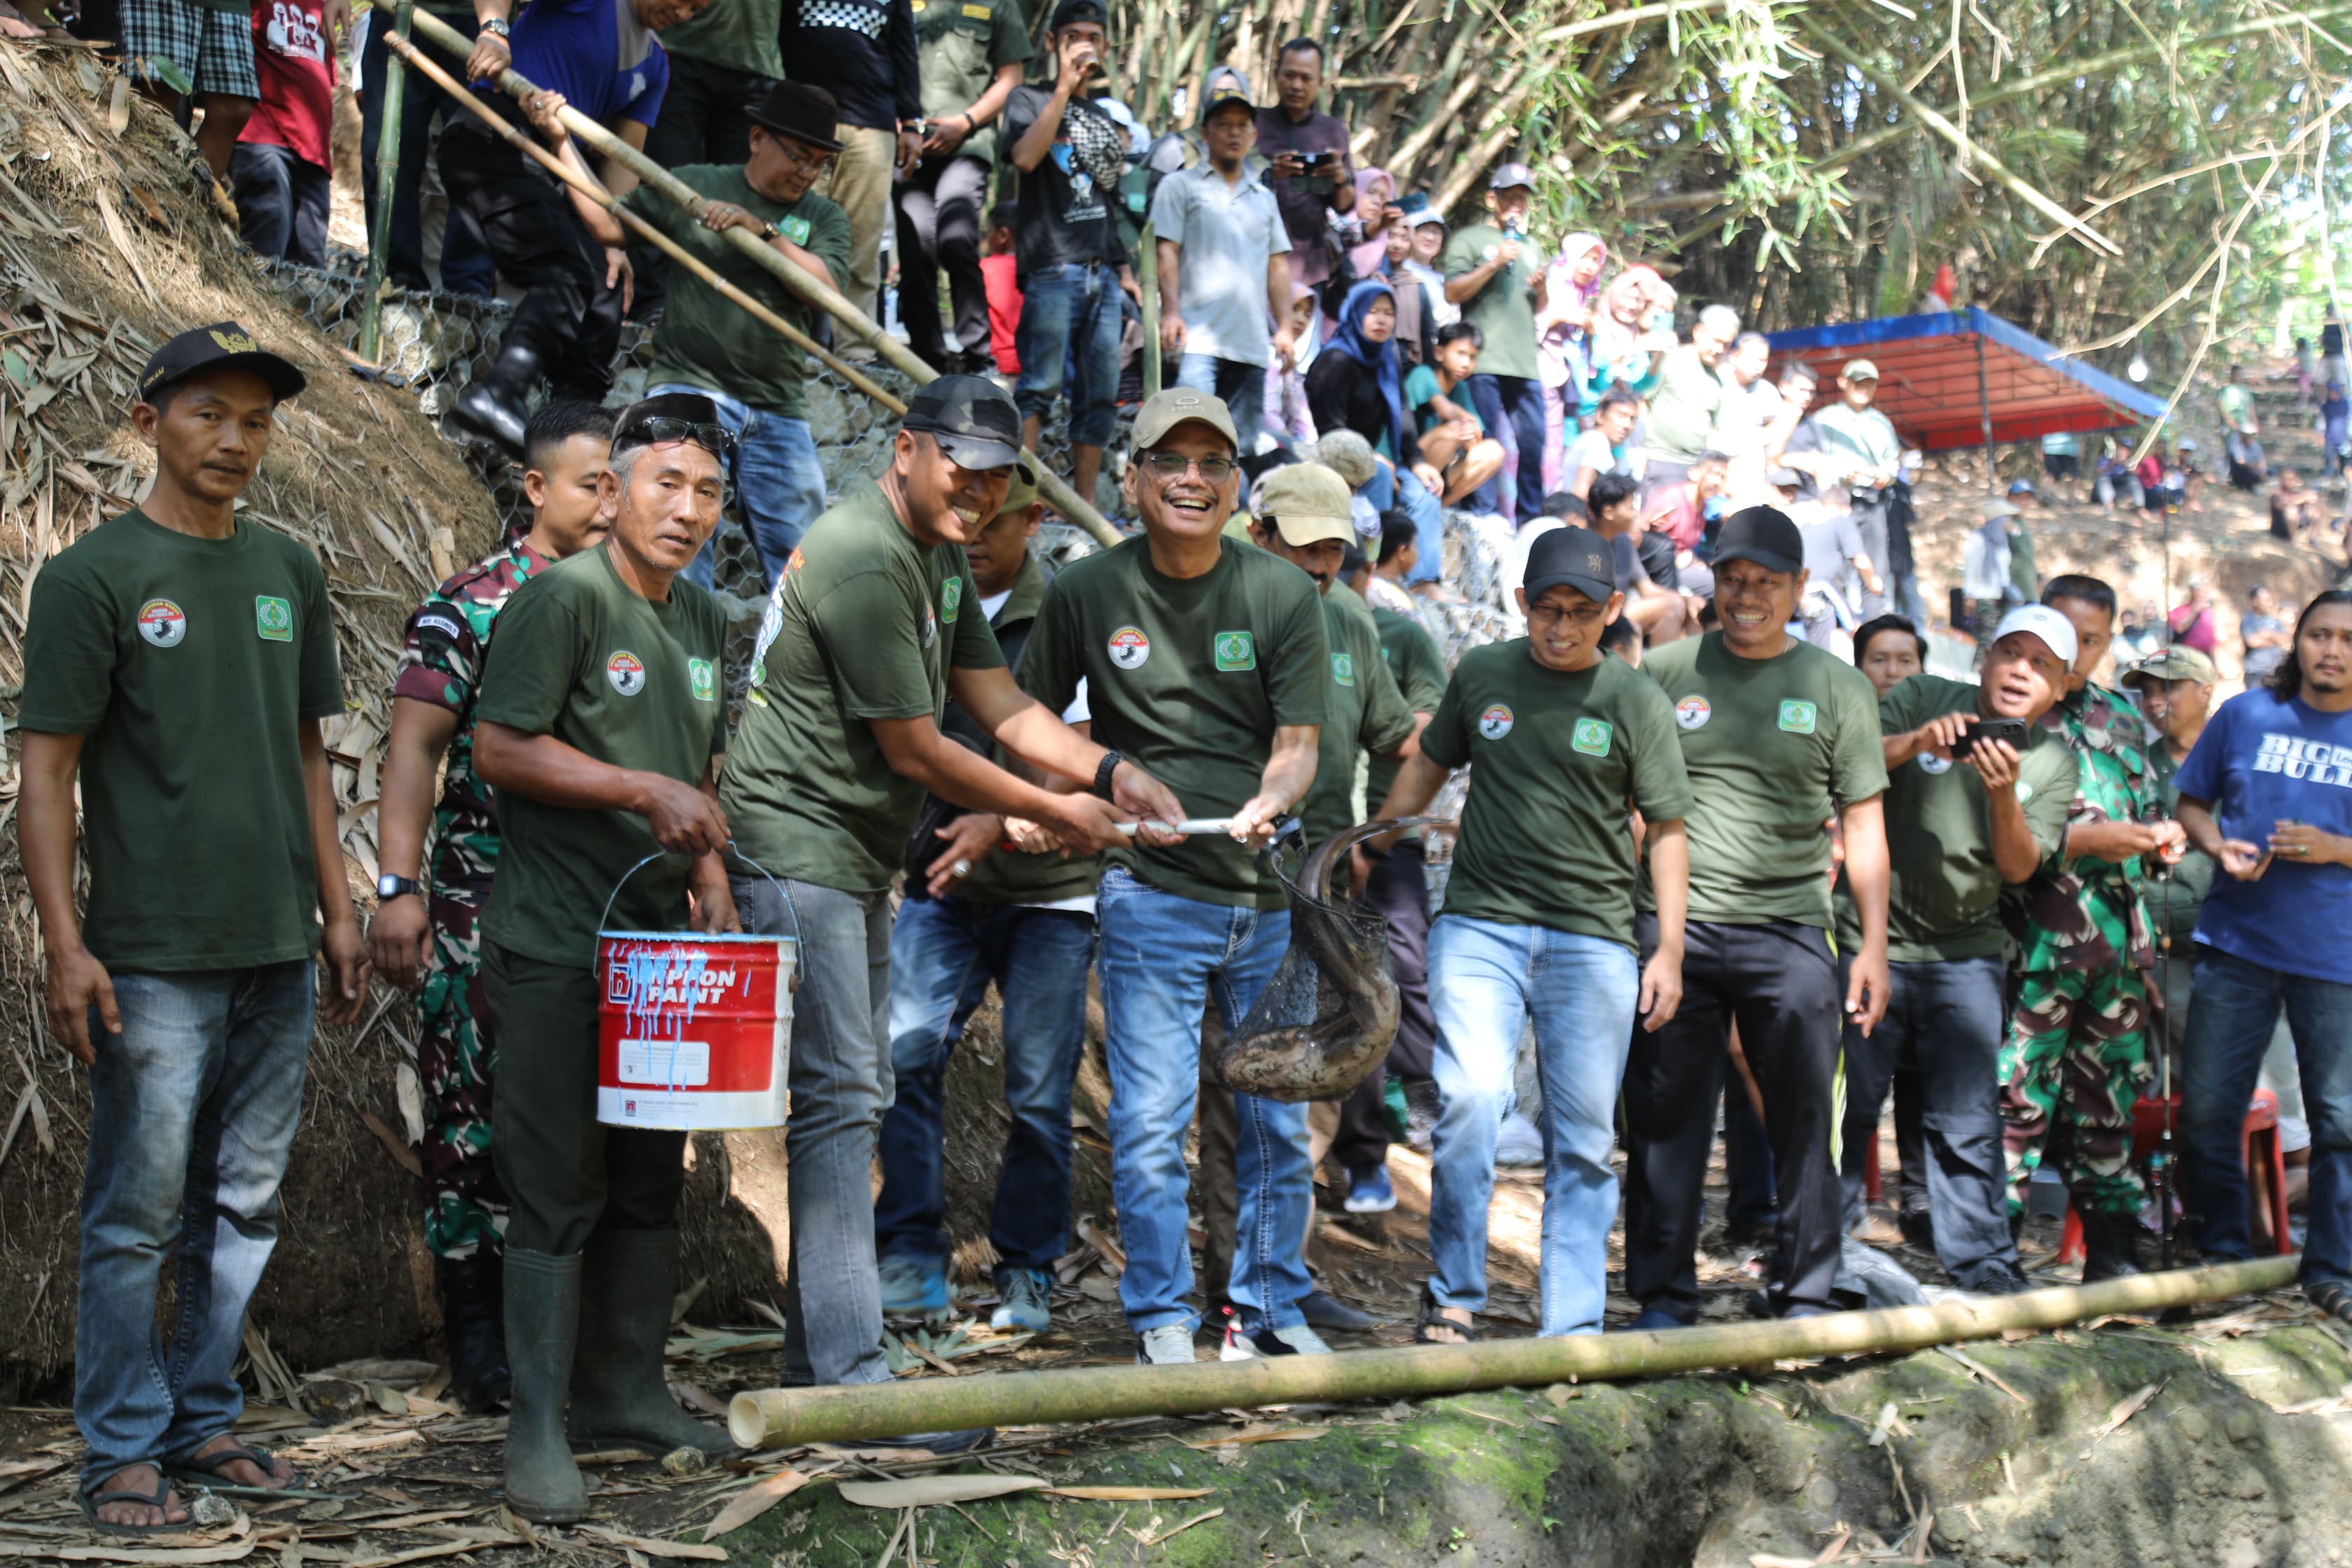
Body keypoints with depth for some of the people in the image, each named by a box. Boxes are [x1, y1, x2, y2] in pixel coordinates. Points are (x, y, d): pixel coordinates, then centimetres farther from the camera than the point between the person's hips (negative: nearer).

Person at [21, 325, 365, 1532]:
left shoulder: (289, 573, 12)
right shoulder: (94, 575, -4)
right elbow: (45, 777, -6)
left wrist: (336, 911, 14)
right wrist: (65, 945, -13)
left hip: (277, 955, 6)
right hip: (155, 959, -5)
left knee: (243, 1204, 12)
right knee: (139, 1212, 0)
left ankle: (203, 1421, 25)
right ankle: (123, 1452, 12)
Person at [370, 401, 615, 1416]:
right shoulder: (472, 606, -3)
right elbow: (415, 749, -9)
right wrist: (398, 887, -19)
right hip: (486, 912, -4)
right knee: (478, 1120, 1)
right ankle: (477, 1341, 11)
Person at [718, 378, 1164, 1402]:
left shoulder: (940, 556, 14)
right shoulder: (863, 559, -19)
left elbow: (1000, 705, 12)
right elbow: (916, 752, -17)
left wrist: (1109, 774, -3)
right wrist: (1053, 814, -7)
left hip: (856, 864, 11)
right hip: (797, 849, -11)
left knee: (853, 1101, 12)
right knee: (838, 1099, -12)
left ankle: (814, 1360, 21)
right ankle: (850, 1384, -11)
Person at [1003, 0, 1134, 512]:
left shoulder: (1102, 116, 22)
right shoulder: (1029, 100, 5)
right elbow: (1025, 156, -16)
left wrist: (1123, 265, 19)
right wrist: (1064, 87, -12)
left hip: (1102, 272, 6)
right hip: (1052, 267, -6)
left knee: (1101, 393, 4)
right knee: (1041, 384, -12)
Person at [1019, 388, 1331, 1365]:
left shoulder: (1283, 595, 1)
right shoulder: (1087, 592, 1)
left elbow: (1297, 744, 0)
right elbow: (1032, 719, 12)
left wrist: (1265, 806, -20)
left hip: (1270, 897, 2)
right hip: (1150, 892, -2)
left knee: (1279, 1121, 9)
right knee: (1151, 1120, -3)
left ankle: (1270, 1310, 25)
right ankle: (1161, 1320, 12)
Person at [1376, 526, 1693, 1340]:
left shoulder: (1636, 701, 2)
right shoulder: (1481, 674, 7)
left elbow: (1666, 830, 5)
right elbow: (1429, 766, 23)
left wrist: (1668, 950, 1)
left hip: (1593, 939, 0)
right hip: (1479, 925, 0)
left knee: (1583, 1138, 1)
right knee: (1470, 1097, -18)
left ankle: (1572, 1329, 10)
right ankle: (1452, 1296, -4)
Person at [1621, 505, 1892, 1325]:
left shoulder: (1839, 687, 7)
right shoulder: (1665, 671, 8)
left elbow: (1864, 824, 8)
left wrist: (1874, 948, 2)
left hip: (1789, 929, 0)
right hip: (1671, 926, 0)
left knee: (1805, 1120, 1)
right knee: (1667, 1118, 5)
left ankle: (1806, 1297, 14)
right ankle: (1662, 1296, 16)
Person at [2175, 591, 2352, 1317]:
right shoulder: (2246, 713, 6)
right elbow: (2192, 802, 12)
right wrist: (2220, 847, -7)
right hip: (2237, 945, 1)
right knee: (2206, 1107, 6)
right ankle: (2220, 1252, 23)